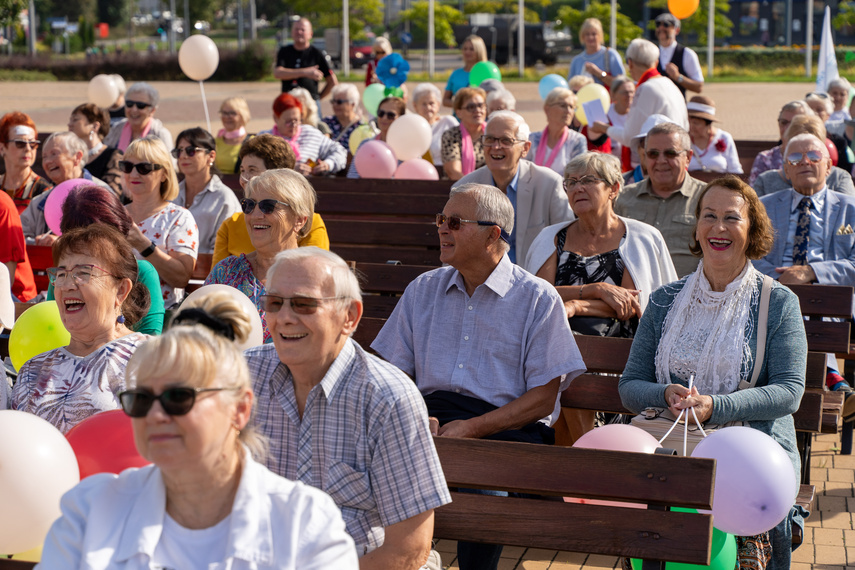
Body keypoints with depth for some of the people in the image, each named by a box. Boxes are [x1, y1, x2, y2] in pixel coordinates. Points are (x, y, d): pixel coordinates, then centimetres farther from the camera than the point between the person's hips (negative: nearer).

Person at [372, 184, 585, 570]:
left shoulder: (538, 299, 3)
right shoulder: (422, 290, 18)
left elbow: (543, 398, -2)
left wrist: (472, 428, -14)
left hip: (507, 426, -3)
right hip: (432, 417, 3)